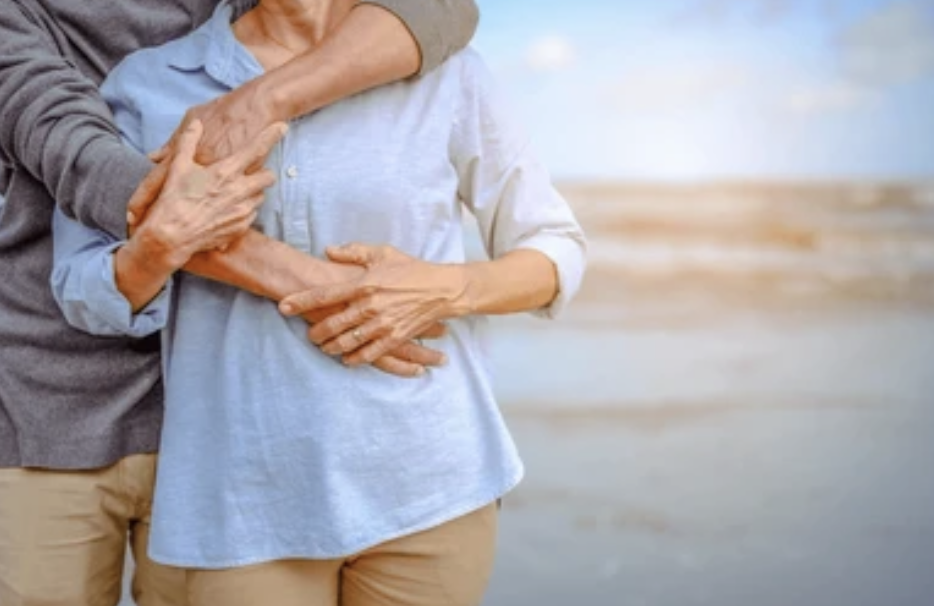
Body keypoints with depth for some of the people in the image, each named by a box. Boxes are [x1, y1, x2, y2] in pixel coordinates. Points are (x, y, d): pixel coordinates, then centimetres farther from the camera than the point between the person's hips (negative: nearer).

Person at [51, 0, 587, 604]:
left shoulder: (440, 73, -1)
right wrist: (154, 248, -19)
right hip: (249, 497, 1)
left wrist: (445, 290, -13)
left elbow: (557, 250, 7)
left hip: (425, 480, 0)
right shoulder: (147, 85, 3)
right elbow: (89, 298, 3)